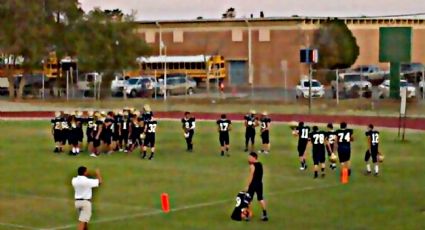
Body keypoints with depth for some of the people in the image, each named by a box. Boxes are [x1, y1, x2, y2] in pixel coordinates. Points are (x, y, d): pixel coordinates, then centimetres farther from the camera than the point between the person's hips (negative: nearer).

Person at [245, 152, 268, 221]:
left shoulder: (252, 165, -16)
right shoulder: (260, 164, 9)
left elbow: (251, 176, -18)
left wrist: (247, 186, -15)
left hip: (253, 184, -8)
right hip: (259, 183, 8)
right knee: (261, 198, 13)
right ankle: (265, 214, 9)